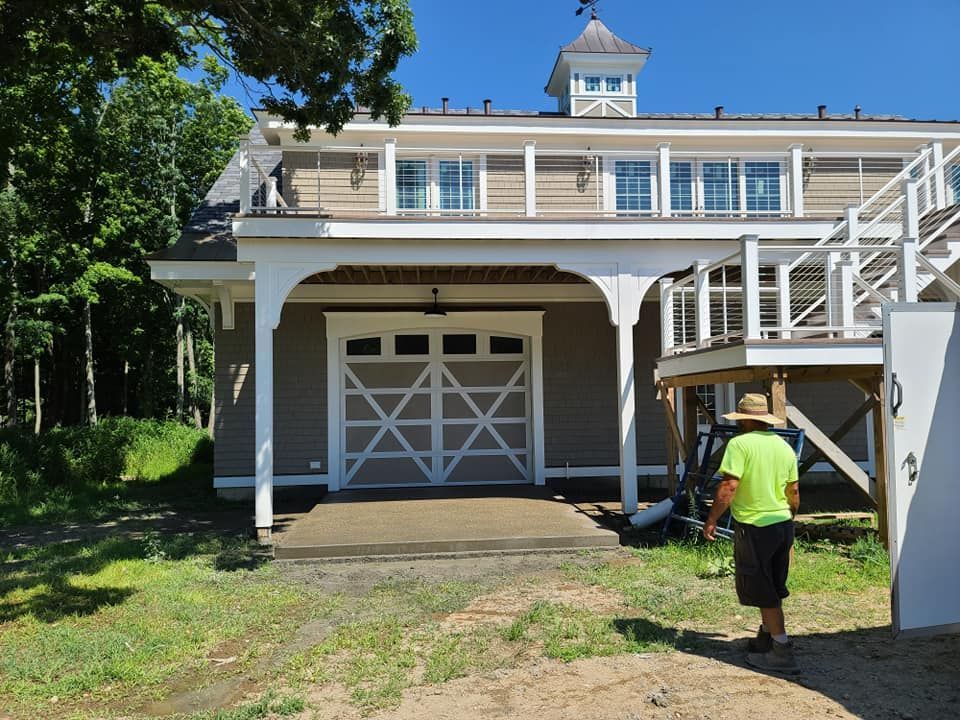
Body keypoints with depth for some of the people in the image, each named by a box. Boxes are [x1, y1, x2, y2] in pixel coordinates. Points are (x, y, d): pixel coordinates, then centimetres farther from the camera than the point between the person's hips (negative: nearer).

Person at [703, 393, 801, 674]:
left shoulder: (740, 444, -15)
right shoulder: (785, 446, 6)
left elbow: (729, 486, -20)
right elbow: (794, 491, 12)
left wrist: (711, 520, -11)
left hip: (754, 527, -7)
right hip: (783, 525, 7)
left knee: (763, 592, 3)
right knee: (773, 588, 19)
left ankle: (782, 651, 5)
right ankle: (766, 637, 33)